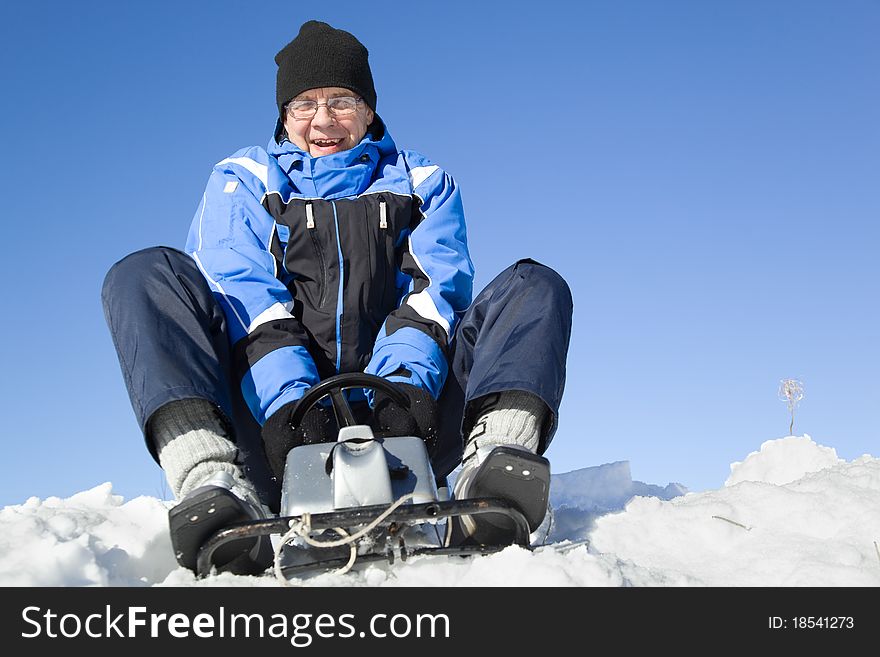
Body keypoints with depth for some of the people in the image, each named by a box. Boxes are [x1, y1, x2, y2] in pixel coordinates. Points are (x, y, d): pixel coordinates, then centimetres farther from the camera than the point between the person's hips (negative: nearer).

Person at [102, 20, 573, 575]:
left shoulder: (423, 183, 19)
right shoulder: (242, 182, 16)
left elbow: (436, 290, 0)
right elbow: (242, 294, -3)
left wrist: (406, 380, -22)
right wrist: (287, 398, -23)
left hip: (397, 415, 1)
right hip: (275, 420, 0)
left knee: (536, 287, -12)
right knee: (147, 274, -16)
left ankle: (492, 458, -41)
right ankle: (213, 478, -40)